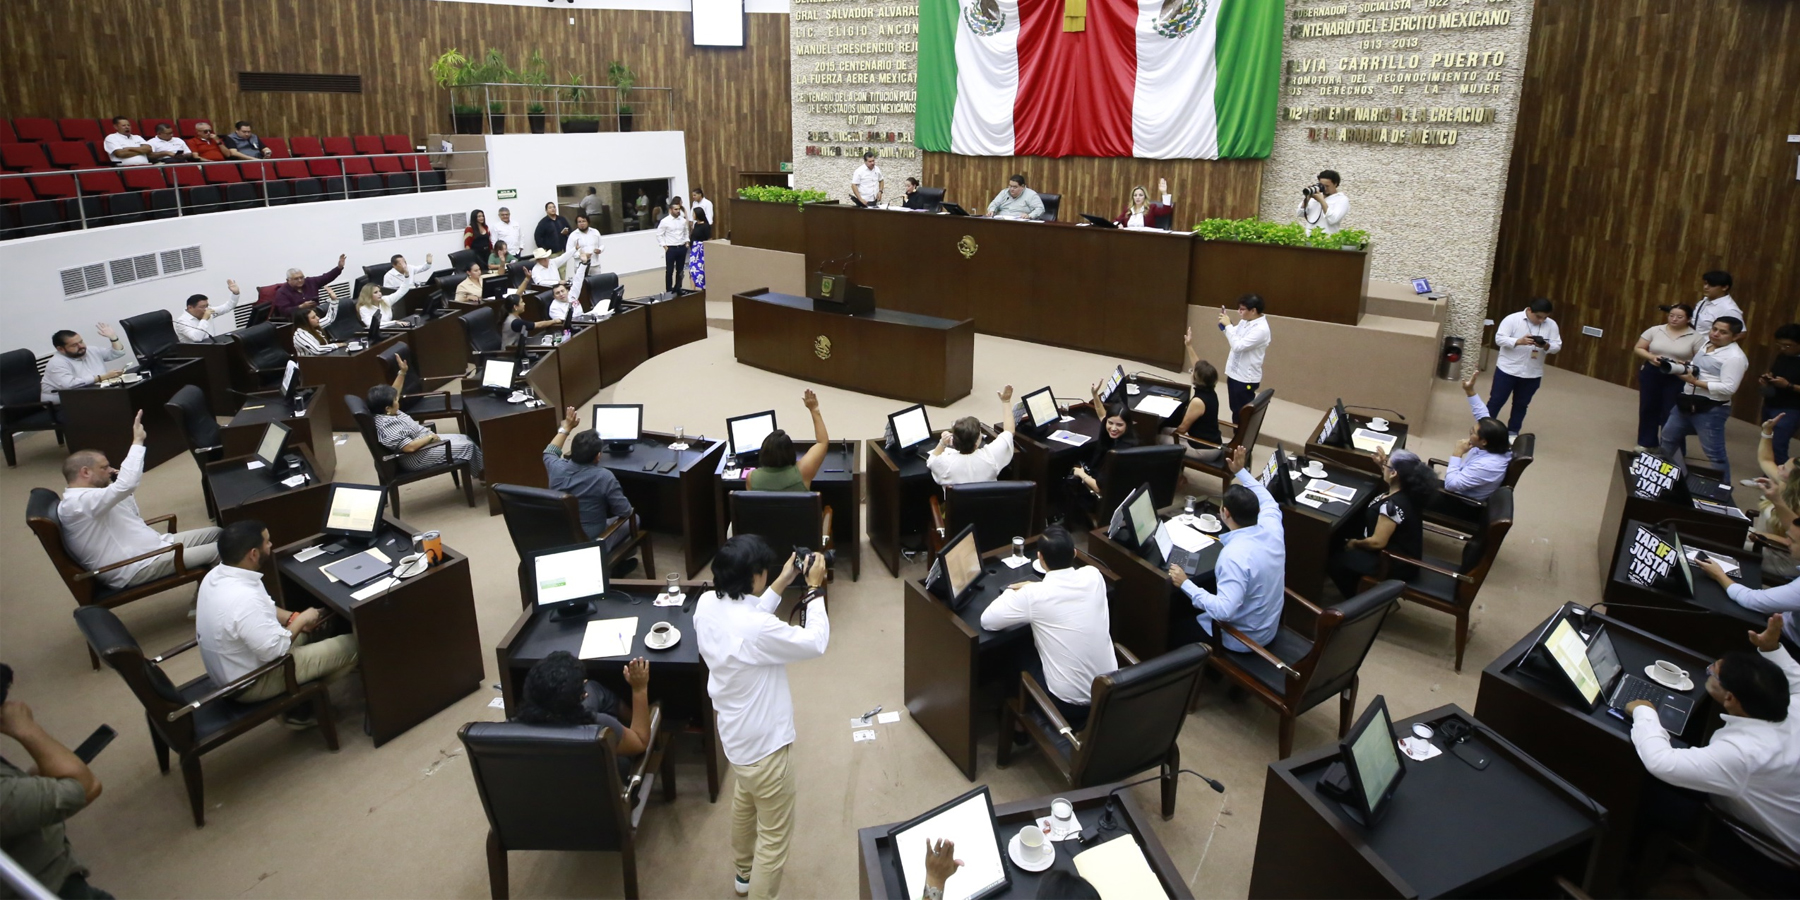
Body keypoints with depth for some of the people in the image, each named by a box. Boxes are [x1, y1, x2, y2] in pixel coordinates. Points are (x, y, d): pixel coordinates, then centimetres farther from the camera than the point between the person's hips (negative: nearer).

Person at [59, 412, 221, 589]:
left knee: (217, 534, 8)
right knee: (220, 550, -15)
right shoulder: (77, 502, -20)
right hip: (137, 568, -11)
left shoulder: (85, 498, 15)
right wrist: (137, 441, -24)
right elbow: (127, 484, -32)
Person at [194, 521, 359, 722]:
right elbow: (274, 650, -29)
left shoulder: (216, 575, -5)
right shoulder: (244, 598, -36)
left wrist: (293, 617, -2)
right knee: (353, 645, -10)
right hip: (250, 682, -9)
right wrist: (301, 620, -14)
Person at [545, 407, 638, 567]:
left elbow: (549, 452, 14)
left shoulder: (557, 469, -13)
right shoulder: (604, 476, -25)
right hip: (591, 544, -5)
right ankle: (613, 564, 30)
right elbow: (625, 511, -15)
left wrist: (566, 428, 21)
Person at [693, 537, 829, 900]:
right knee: (775, 834, 10)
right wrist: (815, 588, -12)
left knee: (744, 803, 34)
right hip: (762, 741, -10)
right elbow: (815, 642, -22)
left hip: (735, 731, 10)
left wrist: (782, 583, 5)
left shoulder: (707, 604, -11)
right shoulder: (755, 629, -36)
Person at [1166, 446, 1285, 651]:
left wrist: (1185, 584, -28)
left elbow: (1224, 611, -37)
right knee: (1194, 610, 29)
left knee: (1173, 627, 12)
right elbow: (1268, 501, 12)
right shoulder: (1271, 528, -12)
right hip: (1267, 629, 8)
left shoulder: (1234, 555, -34)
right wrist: (1241, 472, 15)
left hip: (1241, 638, -8)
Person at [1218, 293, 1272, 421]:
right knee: (1235, 410, 21)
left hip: (1246, 378, -9)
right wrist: (1224, 323, 1)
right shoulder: (1244, 321, 3)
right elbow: (1234, 337, 19)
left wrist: (1228, 325, -22)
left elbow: (1238, 346, -29)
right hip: (1234, 373, 9)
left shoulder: (1261, 329, -24)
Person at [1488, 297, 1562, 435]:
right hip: (1507, 370, -3)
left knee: (1521, 404, 13)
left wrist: (1546, 346, -22)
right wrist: (1519, 341, -31)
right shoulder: (1512, 319, -10)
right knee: (1496, 400, 5)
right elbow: (1499, 339, -16)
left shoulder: (1551, 325, 0)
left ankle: (1513, 432, 25)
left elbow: (1557, 346, 0)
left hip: (1532, 374, 3)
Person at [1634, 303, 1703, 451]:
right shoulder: (1655, 330, 2)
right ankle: (1646, 443, 24)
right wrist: (1651, 357, -14)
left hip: (1678, 378, -3)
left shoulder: (1696, 337, -5)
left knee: (1671, 413, 0)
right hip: (1651, 374, 3)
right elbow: (1638, 349, 4)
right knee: (1648, 408, 11)